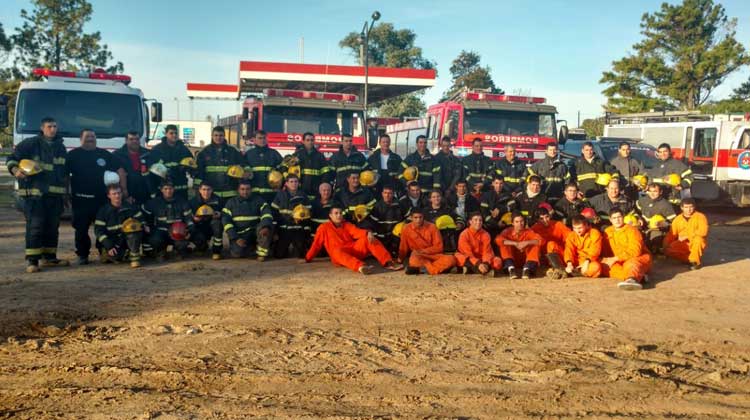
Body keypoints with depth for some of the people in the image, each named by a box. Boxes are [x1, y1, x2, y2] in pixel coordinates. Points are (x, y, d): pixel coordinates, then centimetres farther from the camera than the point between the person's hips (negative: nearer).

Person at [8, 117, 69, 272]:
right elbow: (12, 159, 1)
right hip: (35, 192, -6)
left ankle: (49, 258, 21)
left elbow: (64, 171, 25)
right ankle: (32, 261, -6)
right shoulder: (31, 144, -1)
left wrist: (65, 192, 24)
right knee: (35, 226, -9)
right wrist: (15, 170, -19)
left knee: (52, 227, 10)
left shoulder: (61, 147, 17)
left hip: (55, 195, 6)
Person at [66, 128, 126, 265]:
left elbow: (120, 171, 10)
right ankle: (82, 255, 11)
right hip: (80, 200, -2)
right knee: (81, 229, 1)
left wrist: (123, 191, 2)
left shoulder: (105, 154, 9)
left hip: (102, 198, 2)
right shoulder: (73, 155, 4)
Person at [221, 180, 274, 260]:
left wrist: (266, 227, -32)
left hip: (255, 230, 0)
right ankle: (249, 248, 9)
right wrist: (235, 238, -12)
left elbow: (267, 214, -9)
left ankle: (262, 253, -18)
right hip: (239, 234, 0)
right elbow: (226, 221, 1)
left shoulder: (258, 200, 7)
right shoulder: (231, 202, 7)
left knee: (266, 226, -32)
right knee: (237, 253, -26)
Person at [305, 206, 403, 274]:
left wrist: (368, 233, -23)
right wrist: (307, 259, 8)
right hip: (338, 254, -4)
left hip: (354, 250, 4)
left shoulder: (347, 225, 17)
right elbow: (316, 244, 11)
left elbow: (357, 232, -2)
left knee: (367, 238, -20)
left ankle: (388, 262, -35)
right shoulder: (324, 228, 10)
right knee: (337, 251, -40)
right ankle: (361, 267, -69)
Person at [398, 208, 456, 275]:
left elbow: (439, 247, -6)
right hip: (417, 256, -1)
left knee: (451, 259, -28)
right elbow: (403, 248, 7)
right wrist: (400, 259, -3)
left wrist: (422, 251, -15)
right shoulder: (406, 229, -5)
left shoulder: (432, 227, -6)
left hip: (433, 255, 1)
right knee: (414, 260, -40)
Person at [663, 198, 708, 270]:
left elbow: (703, 231, -20)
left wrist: (687, 236, -23)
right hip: (682, 245, 2)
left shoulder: (700, 216, -5)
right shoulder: (677, 219, 5)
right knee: (668, 250, -24)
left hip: (696, 245, -2)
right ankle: (690, 259, -9)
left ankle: (696, 261, -15)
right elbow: (671, 234, 2)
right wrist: (665, 246, -15)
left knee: (698, 239, -37)